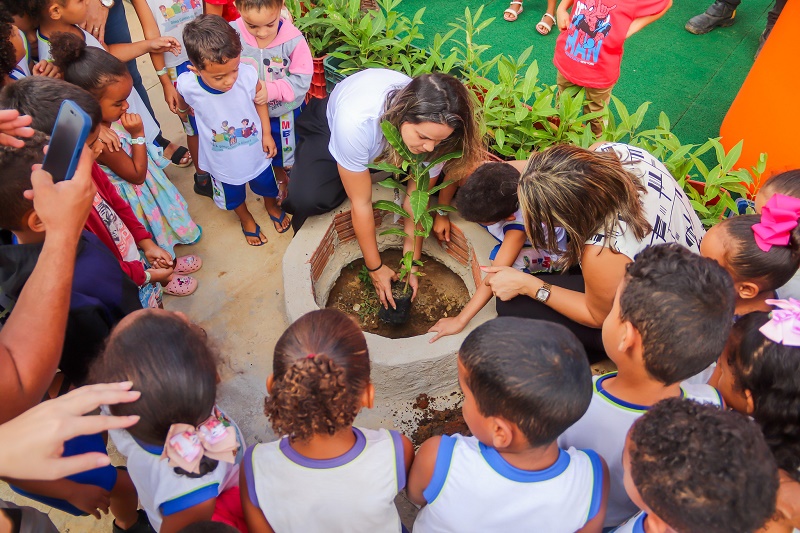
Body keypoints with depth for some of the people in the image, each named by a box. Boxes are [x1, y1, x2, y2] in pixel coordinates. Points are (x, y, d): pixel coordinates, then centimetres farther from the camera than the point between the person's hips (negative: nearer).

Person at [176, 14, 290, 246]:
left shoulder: (248, 75, -31)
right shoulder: (188, 85, -31)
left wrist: (267, 134, -5)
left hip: (257, 152, 1)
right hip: (223, 163, 0)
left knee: (267, 185, 29)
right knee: (234, 197, 27)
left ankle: (272, 206, 64)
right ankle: (246, 219, 60)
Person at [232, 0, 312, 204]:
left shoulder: (293, 38, -29)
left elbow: (302, 80, -23)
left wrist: (272, 89, -34)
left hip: (287, 112, -2)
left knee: (292, 152, 23)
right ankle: (280, 179, 57)